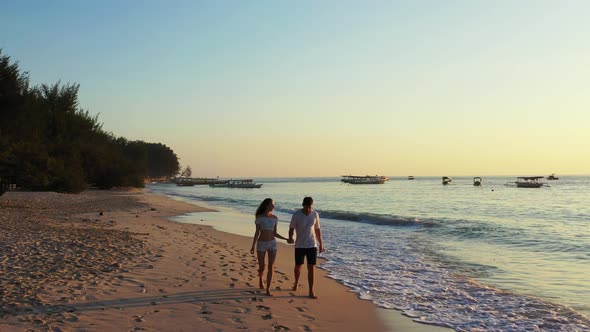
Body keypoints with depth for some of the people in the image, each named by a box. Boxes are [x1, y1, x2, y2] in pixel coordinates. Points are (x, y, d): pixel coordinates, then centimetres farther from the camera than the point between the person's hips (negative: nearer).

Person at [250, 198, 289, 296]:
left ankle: (268, 290, -5)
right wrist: (253, 246, -7)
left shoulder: (274, 218, 4)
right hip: (261, 244, -2)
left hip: (272, 244, 3)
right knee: (262, 267, 6)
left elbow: (274, 233, 9)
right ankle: (261, 280, 41)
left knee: (271, 267, -9)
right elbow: (257, 233, -5)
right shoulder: (259, 217, -8)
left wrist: (287, 239, 2)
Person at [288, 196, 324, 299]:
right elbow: (291, 229, -7)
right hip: (299, 246, -1)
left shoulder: (315, 215, -1)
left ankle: (311, 291, 0)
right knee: (298, 266, 13)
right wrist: (290, 238, -28)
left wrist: (321, 244, 11)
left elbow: (318, 230, 9)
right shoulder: (296, 215, -9)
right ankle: (296, 283, 41)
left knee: (311, 268, -4)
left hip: (312, 245, 1)